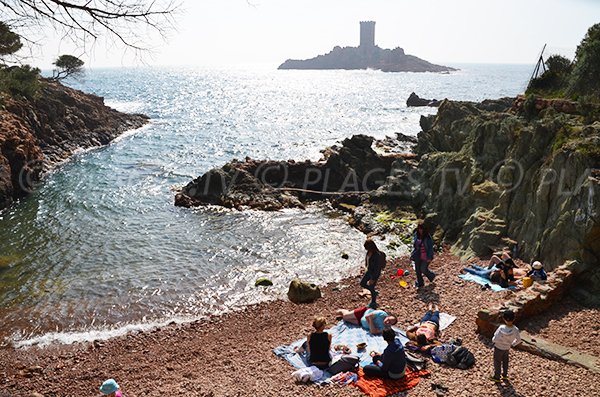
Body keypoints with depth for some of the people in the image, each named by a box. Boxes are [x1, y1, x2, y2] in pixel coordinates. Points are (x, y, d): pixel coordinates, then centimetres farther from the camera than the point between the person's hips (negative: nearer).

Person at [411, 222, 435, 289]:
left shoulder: (427, 237, -16)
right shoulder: (416, 235, 0)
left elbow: (430, 247, -11)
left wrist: (429, 257, -13)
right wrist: (413, 254, 10)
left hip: (425, 256, -5)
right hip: (418, 256, 5)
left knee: (423, 269, -1)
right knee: (417, 270, 9)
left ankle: (431, 275, 30)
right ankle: (420, 283, 26)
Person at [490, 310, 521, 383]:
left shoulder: (501, 328, -36)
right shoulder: (515, 329, -21)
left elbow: (496, 339, -29)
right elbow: (518, 340, -6)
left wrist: (493, 340, -6)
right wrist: (512, 344, 10)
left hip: (499, 347, -4)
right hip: (507, 347, 5)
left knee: (497, 361, 16)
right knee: (505, 361, 27)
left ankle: (497, 377, 31)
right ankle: (505, 375, 44)